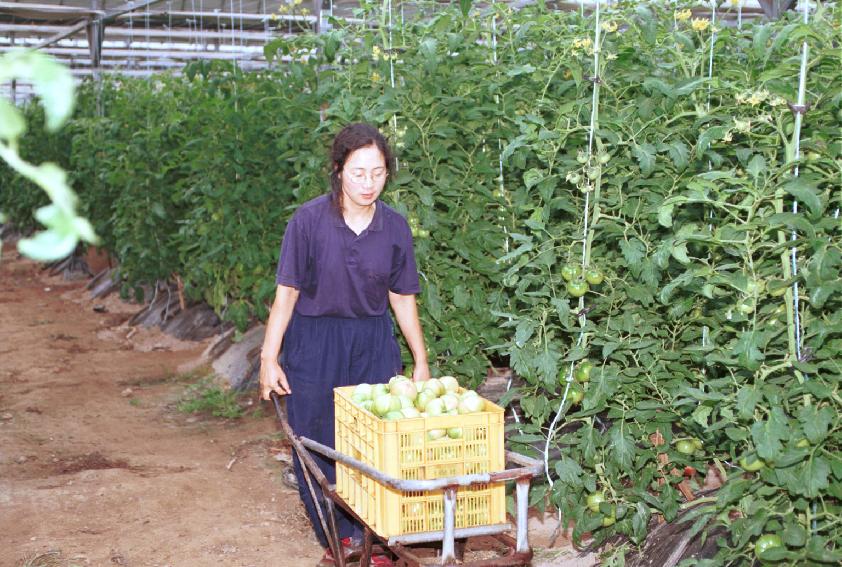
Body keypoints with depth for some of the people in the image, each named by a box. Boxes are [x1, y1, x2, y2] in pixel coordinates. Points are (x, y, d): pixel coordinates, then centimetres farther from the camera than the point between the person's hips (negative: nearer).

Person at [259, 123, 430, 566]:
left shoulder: (394, 227, -3)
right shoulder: (309, 220, -12)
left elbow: (402, 298, 6)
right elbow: (287, 292, -7)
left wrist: (421, 361, 8)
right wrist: (269, 357, -7)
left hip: (373, 345, 2)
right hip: (314, 343, -2)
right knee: (318, 445, 5)